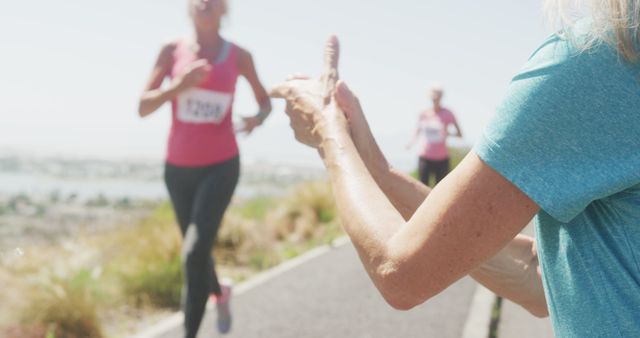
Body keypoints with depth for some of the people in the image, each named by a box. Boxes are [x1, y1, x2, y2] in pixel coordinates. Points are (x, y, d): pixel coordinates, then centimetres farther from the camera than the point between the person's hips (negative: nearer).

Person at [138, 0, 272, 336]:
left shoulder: (238, 56, -2)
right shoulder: (172, 51, -1)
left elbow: (265, 100, 11)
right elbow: (143, 107, -4)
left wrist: (259, 117, -13)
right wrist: (178, 86, -22)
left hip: (220, 166, -2)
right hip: (178, 167, 3)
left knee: (195, 253, -16)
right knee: (196, 249, 17)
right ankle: (219, 293, 49)